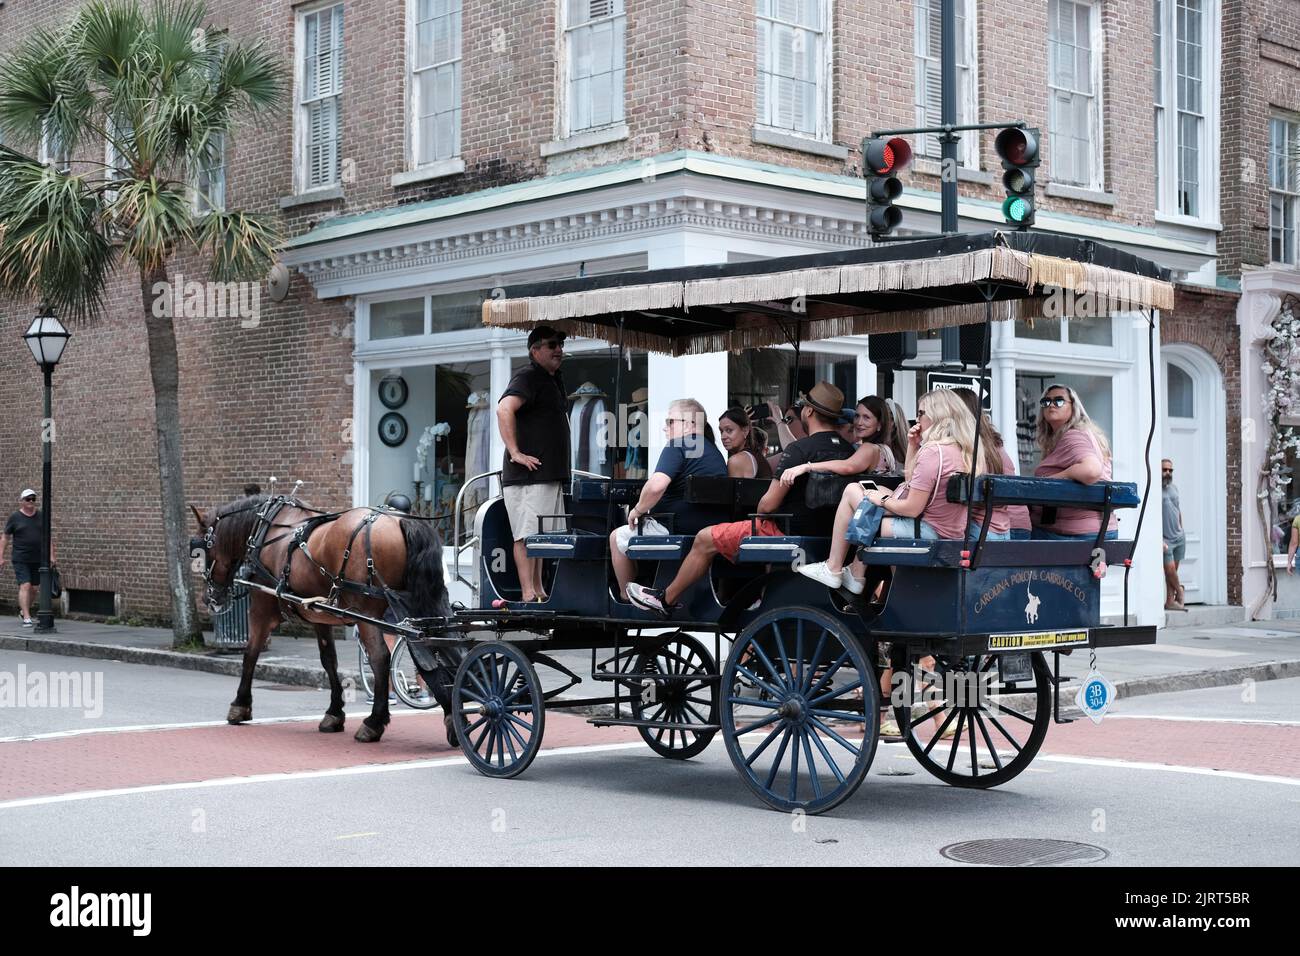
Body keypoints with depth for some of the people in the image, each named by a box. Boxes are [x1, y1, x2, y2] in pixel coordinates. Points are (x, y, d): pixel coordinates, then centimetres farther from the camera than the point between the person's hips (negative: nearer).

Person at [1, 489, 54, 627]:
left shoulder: (41, 516, 8)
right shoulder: (14, 517, -1)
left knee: (35, 588, 8)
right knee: (25, 586, -13)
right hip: (21, 560, -4)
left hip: (38, 559, 4)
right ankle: (26, 618, -15)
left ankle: (23, 611, 31)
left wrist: (51, 556, 4)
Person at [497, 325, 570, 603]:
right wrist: (515, 452, -27)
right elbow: (504, 409, -26)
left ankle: (538, 590, 16)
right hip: (529, 473, -10)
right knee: (526, 533, -9)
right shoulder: (528, 377, -10)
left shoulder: (553, 379, 21)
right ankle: (528, 593, -11)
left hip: (550, 474, 10)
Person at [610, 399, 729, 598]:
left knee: (617, 538, 14)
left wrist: (638, 510, -9)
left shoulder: (677, 446, -13)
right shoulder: (714, 451, 17)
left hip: (679, 531, -9)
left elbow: (656, 486, -28)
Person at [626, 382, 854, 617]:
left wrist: (758, 514, 2)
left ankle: (666, 600, 21)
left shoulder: (801, 449, -21)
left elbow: (769, 504, -20)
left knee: (705, 540, 7)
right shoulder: (847, 450, 1)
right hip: (823, 534, 8)